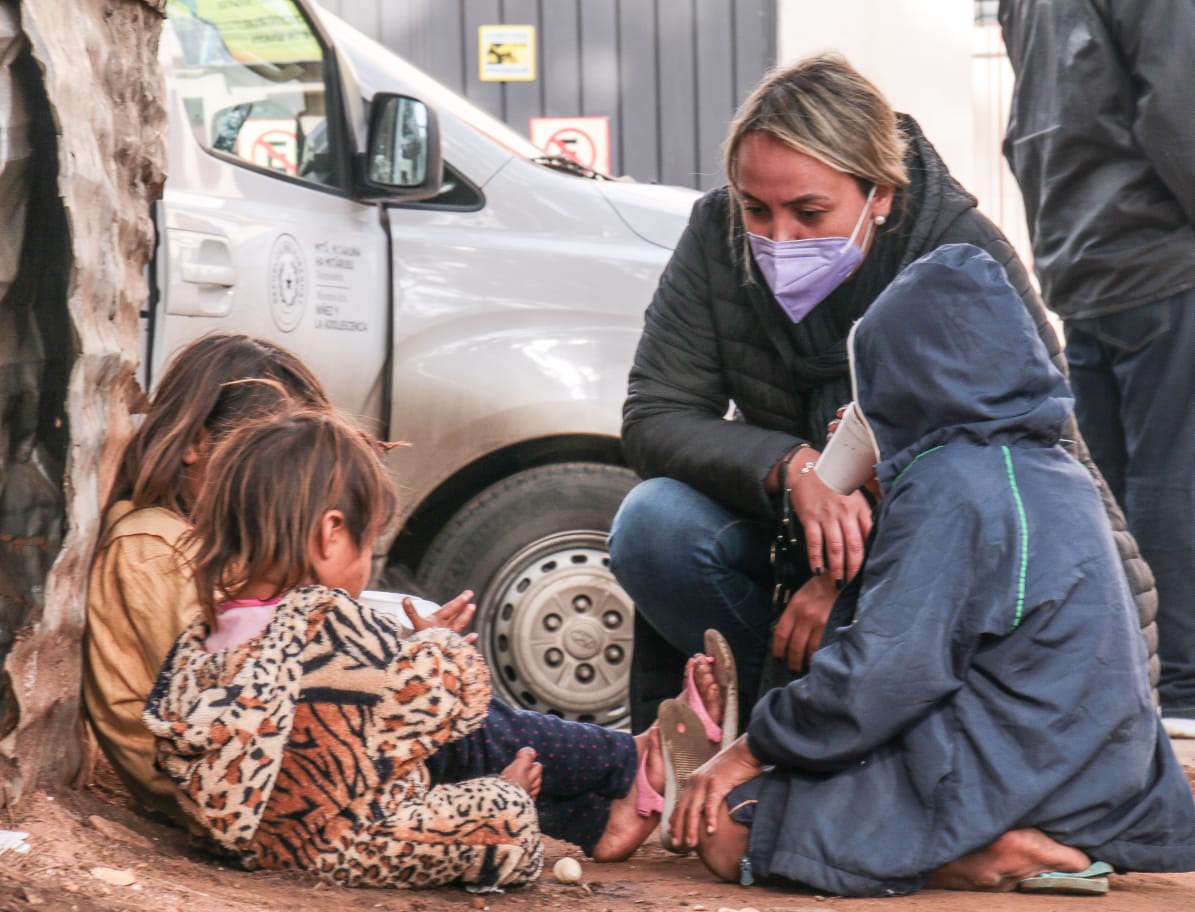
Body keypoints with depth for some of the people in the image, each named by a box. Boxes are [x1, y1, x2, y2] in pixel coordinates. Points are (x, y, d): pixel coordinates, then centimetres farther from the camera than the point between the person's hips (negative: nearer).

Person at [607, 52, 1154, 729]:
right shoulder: (718, 236, -12)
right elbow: (653, 418, -14)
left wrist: (858, 579, -32)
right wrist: (789, 469, -35)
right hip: (785, 533, 3)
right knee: (653, 525, -27)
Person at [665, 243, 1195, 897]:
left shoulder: (946, 486, -14)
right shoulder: (1061, 475, 13)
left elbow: (883, 674, -19)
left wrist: (753, 750, -9)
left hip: (1003, 781, -9)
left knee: (728, 831, -8)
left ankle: (987, 859, -15)